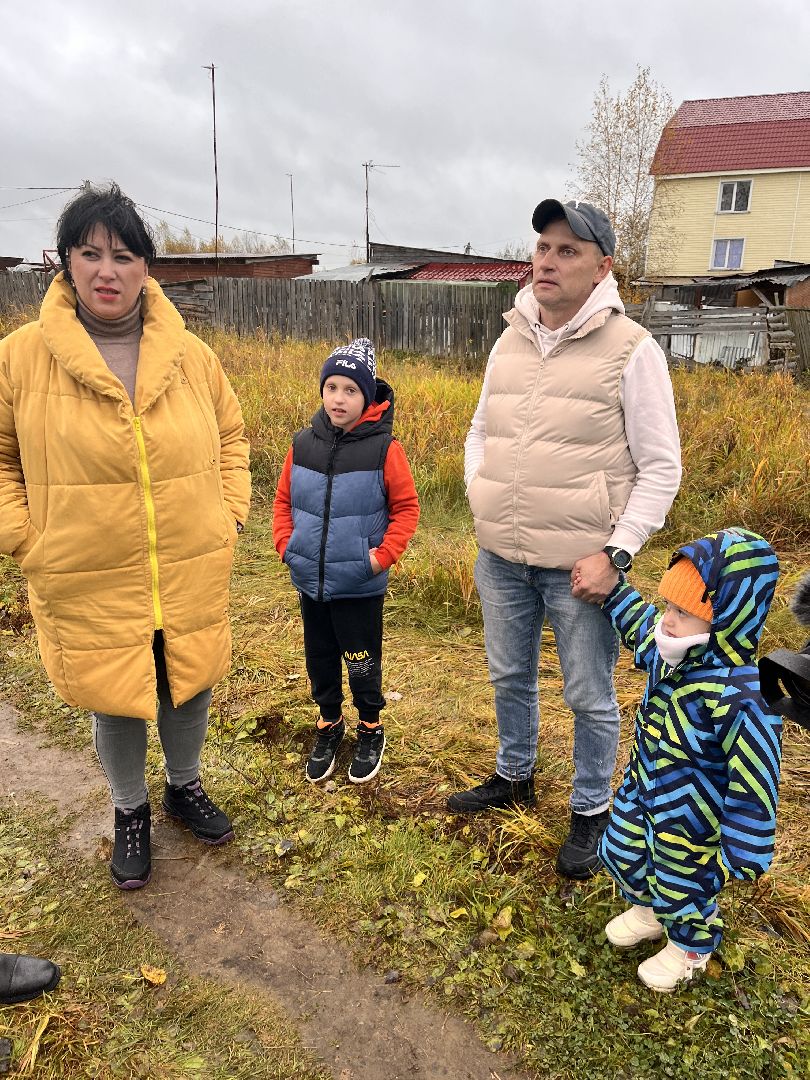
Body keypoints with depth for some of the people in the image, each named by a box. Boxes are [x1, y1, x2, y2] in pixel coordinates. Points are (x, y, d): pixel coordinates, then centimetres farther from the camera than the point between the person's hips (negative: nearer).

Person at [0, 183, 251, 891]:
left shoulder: (190, 354, -1)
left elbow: (230, 434, 12)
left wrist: (231, 512, 4)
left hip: (192, 578, 2)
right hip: (89, 587, -2)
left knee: (189, 689, 19)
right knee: (114, 704, 15)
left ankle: (185, 786, 49)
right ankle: (131, 811, 44)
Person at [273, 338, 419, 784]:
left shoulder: (383, 448, -13)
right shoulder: (303, 443, -1)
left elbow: (406, 507, -6)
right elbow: (283, 499, 10)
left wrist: (384, 554, -15)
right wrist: (285, 543, -3)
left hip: (360, 584, -4)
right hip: (310, 580, 4)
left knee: (362, 661, 11)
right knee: (319, 657, 19)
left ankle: (370, 729, 35)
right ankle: (328, 723, 41)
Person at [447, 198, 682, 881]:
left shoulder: (631, 350, -9)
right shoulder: (509, 343, 7)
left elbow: (660, 468, -8)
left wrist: (615, 554, -15)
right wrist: (480, 495, 4)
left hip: (580, 563, -5)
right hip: (500, 557, 5)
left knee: (589, 697, 11)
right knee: (510, 676, 21)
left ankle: (592, 812, 33)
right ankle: (515, 777, 45)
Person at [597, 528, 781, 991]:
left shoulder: (738, 698, -38)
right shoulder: (668, 651, -15)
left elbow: (754, 784, -30)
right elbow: (638, 623, 10)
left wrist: (740, 854, -21)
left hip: (688, 819, -7)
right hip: (642, 792, 7)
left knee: (683, 884, 19)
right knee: (621, 853, 27)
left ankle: (690, 947, 51)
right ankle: (648, 911, 57)